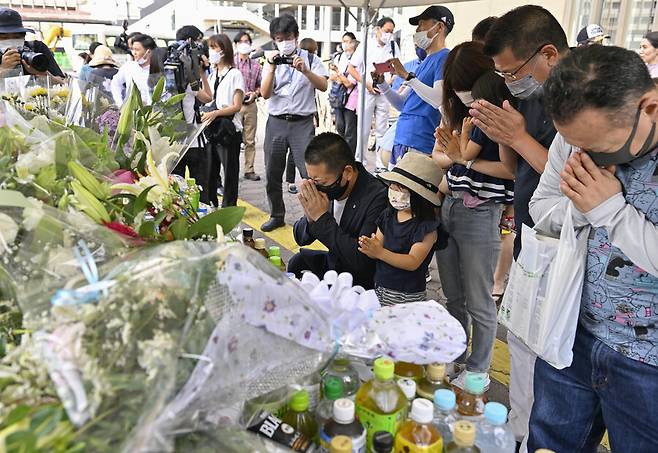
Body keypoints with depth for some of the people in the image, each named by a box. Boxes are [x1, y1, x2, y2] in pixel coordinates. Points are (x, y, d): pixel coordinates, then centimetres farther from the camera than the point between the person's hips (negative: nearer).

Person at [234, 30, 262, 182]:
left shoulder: (256, 64, 10)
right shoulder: (230, 62, 1)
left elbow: (261, 84, 14)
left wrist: (255, 93, -5)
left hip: (250, 105, 3)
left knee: (250, 140, 6)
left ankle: (249, 170, 14)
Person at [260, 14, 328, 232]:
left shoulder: (310, 59, 5)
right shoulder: (272, 61, 11)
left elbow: (323, 86, -6)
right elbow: (265, 93, 0)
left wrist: (305, 70, -20)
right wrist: (272, 67, -11)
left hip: (302, 123, -3)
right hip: (276, 123, 3)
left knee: (310, 172, -12)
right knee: (273, 173, 7)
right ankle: (277, 215, 22)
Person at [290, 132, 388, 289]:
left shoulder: (377, 197, -23)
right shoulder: (325, 187, -5)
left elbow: (362, 260, -27)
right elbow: (301, 238, 5)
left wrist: (322, 217, -26)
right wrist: (310, 218, -18)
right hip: (333, 264, 6)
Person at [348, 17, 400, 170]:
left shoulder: (393, 46, 6)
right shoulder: (366, 46, -1)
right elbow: (351, 68, -1)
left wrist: (390, 81, -8)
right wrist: (367, 84, -9)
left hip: (384, 93, 2)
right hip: (367, 92, -2)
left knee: (382, 131, 5)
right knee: (363, 130, 1)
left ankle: (381, 165, 11)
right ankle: (360, 162, 11)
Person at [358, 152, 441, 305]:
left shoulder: (426, 226, -13)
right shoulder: (388, 215, 4)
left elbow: (413, 262, -18)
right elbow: (378, 249, 7)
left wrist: (380, 252, -27)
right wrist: (369, 249, -17)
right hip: (379, 287, 5)